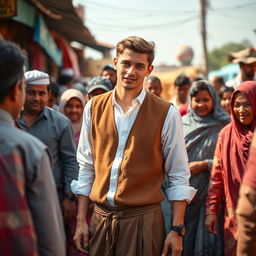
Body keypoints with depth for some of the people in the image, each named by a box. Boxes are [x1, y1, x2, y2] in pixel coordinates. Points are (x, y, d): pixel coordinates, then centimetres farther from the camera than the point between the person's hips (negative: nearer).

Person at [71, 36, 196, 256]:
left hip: (143, 220, -2)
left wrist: (177, 229, -7)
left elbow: (179, 176, -3)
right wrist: (81, 221, 5)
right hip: (100, 218, 3)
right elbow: (86, 167, 7)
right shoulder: (94, 108, 4)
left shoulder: (166, 114, -5)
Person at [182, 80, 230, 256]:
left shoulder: (224, 125, -1)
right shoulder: (182, 123, 7)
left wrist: (205, 165, -12)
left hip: (210, 192, -3)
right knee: (184, 239, 7)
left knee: (207, 240, 0)